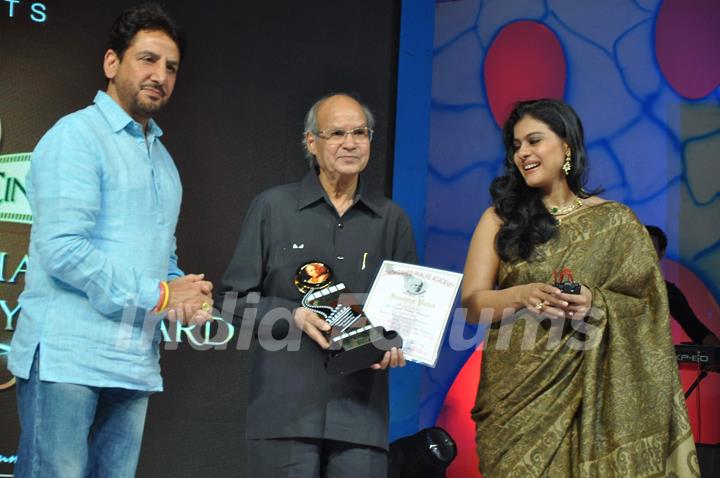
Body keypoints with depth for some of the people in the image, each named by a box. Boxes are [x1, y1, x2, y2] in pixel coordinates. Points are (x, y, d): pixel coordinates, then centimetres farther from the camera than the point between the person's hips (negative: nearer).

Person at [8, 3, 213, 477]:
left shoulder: (162, 158, 20)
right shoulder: (76, 135, -6)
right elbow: (62, 249, -17)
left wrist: (187, 295, 1)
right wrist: (158, 295, -14)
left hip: (135, 364, 8)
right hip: (67, 358, -8)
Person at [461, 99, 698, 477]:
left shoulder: (616, 223, 2)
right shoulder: (500, 219, 4)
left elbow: (646, 308, 1)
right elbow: (471, 306, -2)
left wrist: (596, 303, -18)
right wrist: (522, 295, -20)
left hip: (587, 394, -1)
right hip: (514, 394, 1)